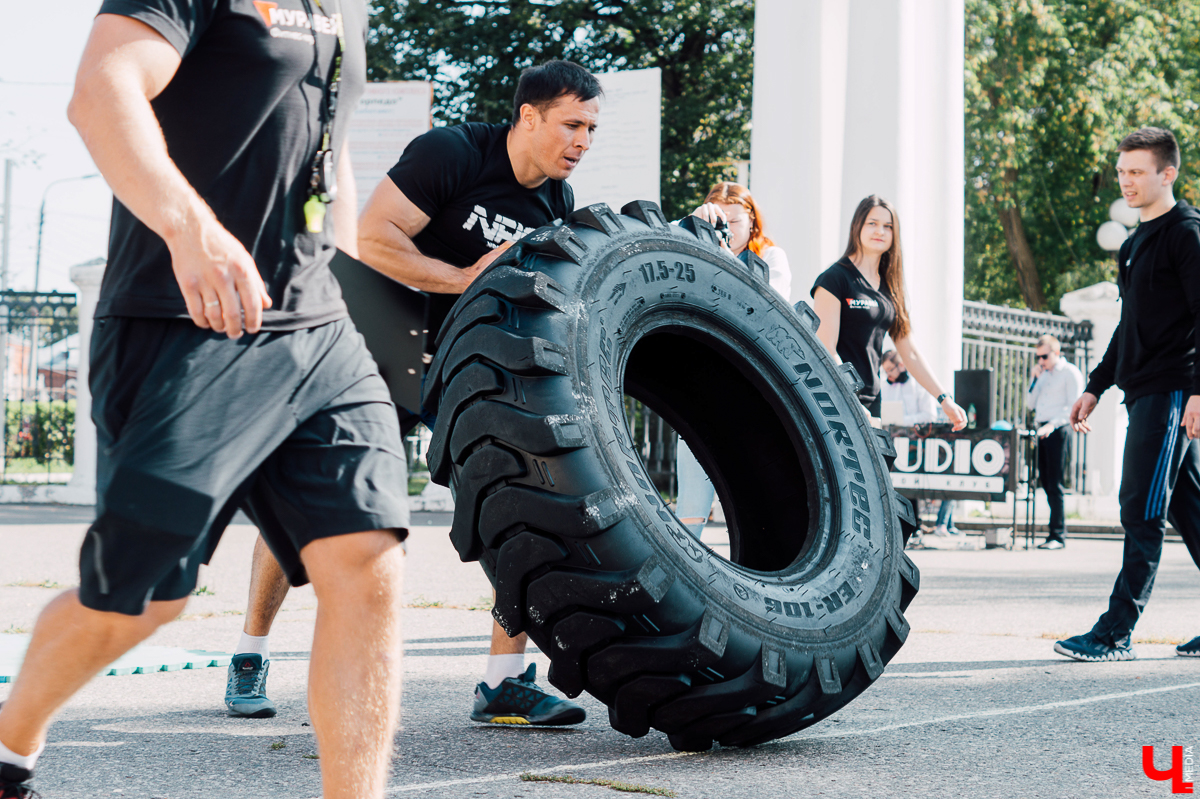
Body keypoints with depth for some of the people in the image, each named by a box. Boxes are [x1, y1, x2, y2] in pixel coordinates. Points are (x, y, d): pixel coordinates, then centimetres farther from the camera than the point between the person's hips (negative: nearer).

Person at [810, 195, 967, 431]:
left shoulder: (890, 288, 17)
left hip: (872, 402, 7)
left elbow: (910, 353, 18)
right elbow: (825, 350, -12)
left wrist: (944, 398, 10)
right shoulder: (835, 278, -5)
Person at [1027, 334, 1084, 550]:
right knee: (1046, 483, 6)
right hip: (1041, 431, 7)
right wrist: (1035, 379, 8)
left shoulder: (1070, 372, -1)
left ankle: (1058, 536, -9)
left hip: (1057, 432, -7)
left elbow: (1073, 408, -10)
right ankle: (1057, 533, 10)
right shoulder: (1044, 374, 21)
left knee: (1054, 484, -10)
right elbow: (1030, 403, 20)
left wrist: (1052, 425, -21)